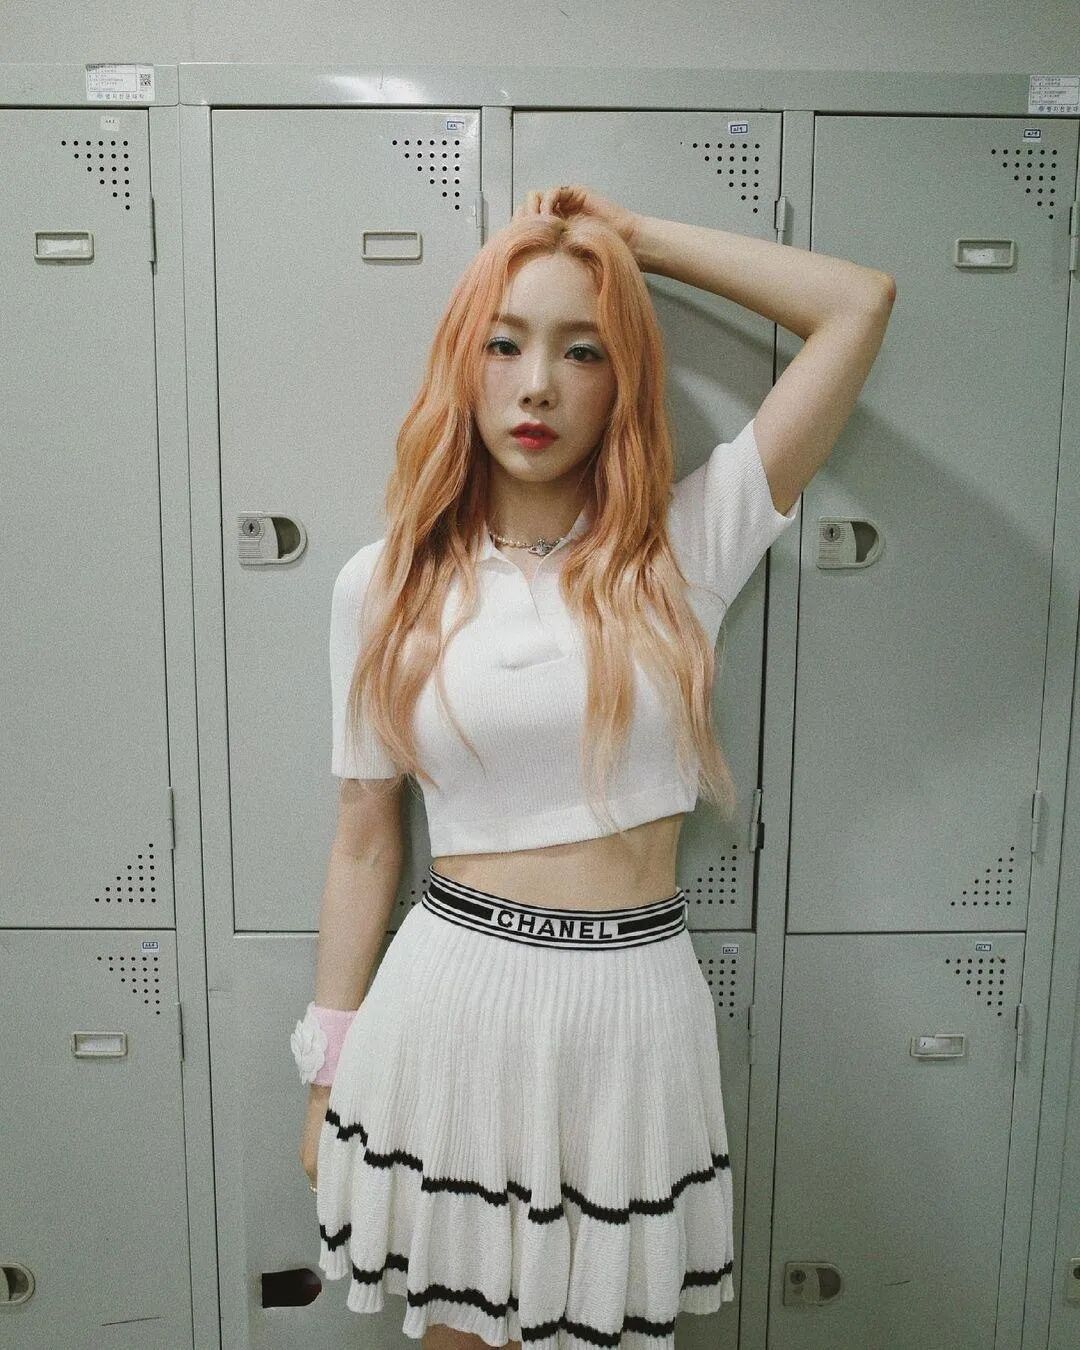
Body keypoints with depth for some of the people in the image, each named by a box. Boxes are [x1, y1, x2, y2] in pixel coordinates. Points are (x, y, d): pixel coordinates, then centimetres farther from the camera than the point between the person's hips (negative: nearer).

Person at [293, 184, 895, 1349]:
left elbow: (860, 302, -2)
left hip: (635, 1002, 0)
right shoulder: (383, 585, -1)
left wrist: (637, 236, 3)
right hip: (452, 1001, 1)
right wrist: (328, 1072, 8)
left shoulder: (685, 545, -2)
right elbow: (364, 841, 4)